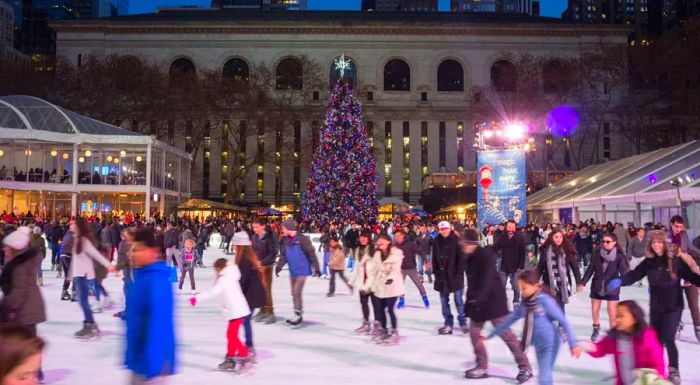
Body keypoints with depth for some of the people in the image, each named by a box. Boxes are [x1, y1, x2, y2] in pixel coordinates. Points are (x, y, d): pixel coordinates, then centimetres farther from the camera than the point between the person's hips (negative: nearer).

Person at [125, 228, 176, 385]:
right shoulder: (141, 277, 7)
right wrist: (132, 356, 19)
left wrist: (152, 366, -26)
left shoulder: (157, 281, -23)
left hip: (150, 363, -9)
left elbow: (159, 324, -26)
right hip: (139, 360, 9)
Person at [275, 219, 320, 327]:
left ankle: (298, 315, 0)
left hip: (302, 270, -7)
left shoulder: (302, 239, -15)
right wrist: (279, 266, -6)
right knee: (294, 293, 12)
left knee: (296, 292, -12)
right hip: (292, 271, 7)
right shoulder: (285, 240, 5)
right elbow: (283, 255, 8)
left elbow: (311, 254, -13)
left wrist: (316, 267, -12)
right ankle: (298, 315, 24)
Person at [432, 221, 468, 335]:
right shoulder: (436, 242, 4)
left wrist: (458, 273, -12)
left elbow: (461, 258, -8)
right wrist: (436, 273, 2)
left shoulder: (456, 241, -7)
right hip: (441, 275, 4)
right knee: (444, 301, 8)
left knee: (459, 300, 1)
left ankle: (463, 323, 11)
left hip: (455, 275, -4)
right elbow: (434, 259, 7)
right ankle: (448, 324, 16)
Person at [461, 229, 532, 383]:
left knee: (505, 333, -5)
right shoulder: (471, 258, 9)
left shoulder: (485, 255, -18)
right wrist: (470, 300, 17)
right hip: (478, 301, 9)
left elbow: (488, 279, -28)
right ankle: (482, 367, 20)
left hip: (494, 299, -9)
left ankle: (525, 367, 5)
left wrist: (479, 298, -36)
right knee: (474, 332, 8)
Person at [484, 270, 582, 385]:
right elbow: (510, 319, 11)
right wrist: (491, 335, 16)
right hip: (538, 346, 7)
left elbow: (563, 321, -17)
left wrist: (573, 343, -23)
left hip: (550, 344, -6)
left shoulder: (545, 301, -17)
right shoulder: (524, 303, 2)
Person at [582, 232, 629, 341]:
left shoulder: (619, 255, -12)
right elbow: (591, 269, -1)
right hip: (597, 285, 3)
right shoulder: (597, 253, -7)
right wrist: (583, 282, -2)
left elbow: (624, 271, -15)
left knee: (612, 312, -2)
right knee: (595, 310, 12)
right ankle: (596, 329, 36)